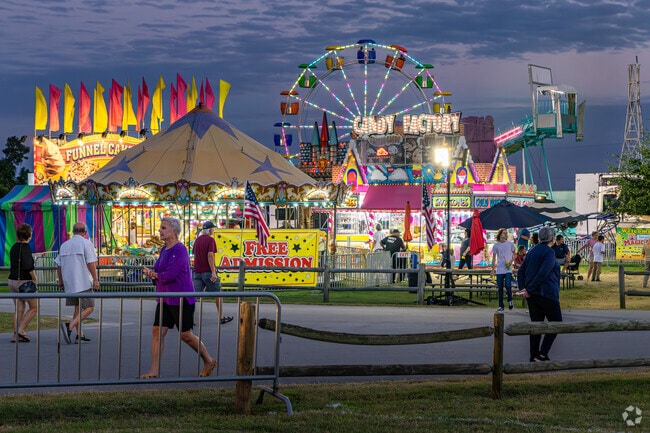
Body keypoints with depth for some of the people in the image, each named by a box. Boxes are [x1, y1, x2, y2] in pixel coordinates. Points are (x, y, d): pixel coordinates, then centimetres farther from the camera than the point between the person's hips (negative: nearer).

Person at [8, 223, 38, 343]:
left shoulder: (14, 247, 11)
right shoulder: (25, 247, -12)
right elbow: (28, 266, -20)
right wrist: (35, 279, -8)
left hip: (12, 280, 7)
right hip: (23, 281, -7)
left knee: (19, 310, 8)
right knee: (34, 307, 2)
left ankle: (16, 335, 3)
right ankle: (20, 330, -6)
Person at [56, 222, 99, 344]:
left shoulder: (64, 245, 13)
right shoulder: (86, 243, -4)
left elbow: (59, 265, 14)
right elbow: (91, 263, -12)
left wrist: (61, 281, 23)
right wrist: (95, 279, -9)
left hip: (69, 283, 7)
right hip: (83, 282, -7)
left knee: (78, 308, 13)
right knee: (89, 308, -4)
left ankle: (80, 335, 9)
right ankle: (70, 326, -22)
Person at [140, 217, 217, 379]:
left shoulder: (179, 250, -18)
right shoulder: (165, 250, 11)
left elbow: (169, 275, -26)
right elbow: (159, 272, 13)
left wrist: (152, 274, -7)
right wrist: (152, 273, -11)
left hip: (181, 300, -8)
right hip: (165, 300, 8)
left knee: (186, 335, 2)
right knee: (157, 332, 0)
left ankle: (209, 361, 22)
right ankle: (154, 370, 1)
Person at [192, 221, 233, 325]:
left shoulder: (197, 240, 13)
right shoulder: (210, 240, -10)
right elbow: (210, 255, -19)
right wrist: (213, 272, -20)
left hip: (197, 272, 6)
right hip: (207, 272, -6)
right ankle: (221, 317, 17)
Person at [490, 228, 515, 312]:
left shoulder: (510, 244, 5)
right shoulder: (496, 246, 5)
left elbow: (514, 254, 13)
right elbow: (494, 258, 11)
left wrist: (511, 261, -6)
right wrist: (493, 269, 7)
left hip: (508, 269, -1)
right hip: (499, 270, 1)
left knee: (508, 286, -16)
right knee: (500, 289, 3)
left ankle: (510, 300, 9)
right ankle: (501, 306, 11)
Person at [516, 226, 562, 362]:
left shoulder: (532, 252, 14)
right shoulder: (549, 252, -10)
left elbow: (521, 272, 12)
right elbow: (543, 273, -21)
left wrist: (523, 288, 0)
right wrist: (529, 290, -16)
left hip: (532, 295, 7)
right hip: (547, 293, -7)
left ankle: (534, 356, 8)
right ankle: (543, 354, -7)